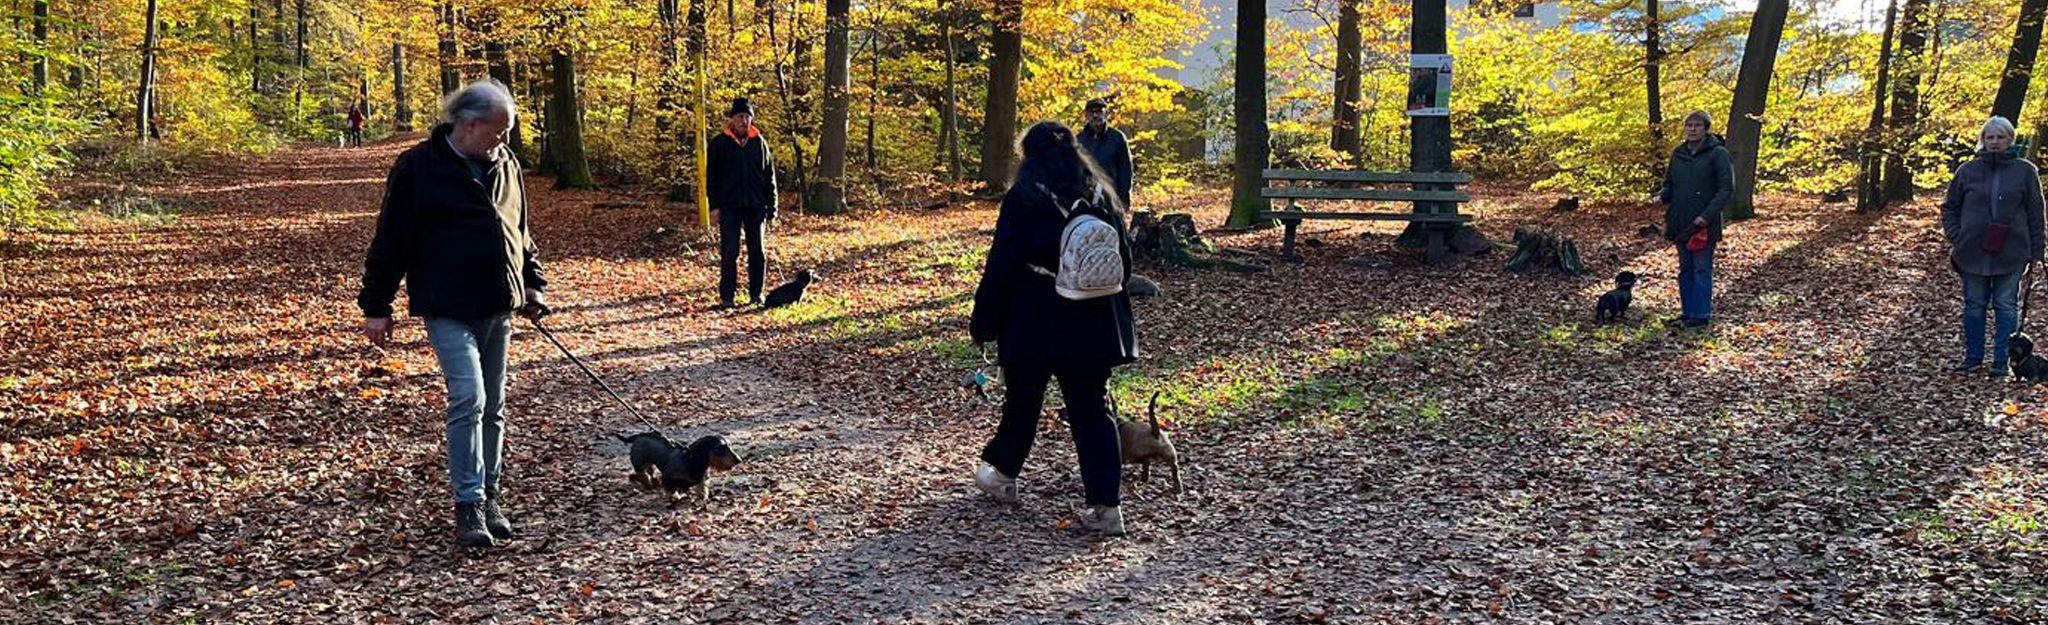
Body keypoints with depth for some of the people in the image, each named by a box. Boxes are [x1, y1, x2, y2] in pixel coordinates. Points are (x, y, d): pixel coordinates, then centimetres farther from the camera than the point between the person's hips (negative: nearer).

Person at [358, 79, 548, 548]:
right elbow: (390, 240, -5)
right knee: (468, 399, -14)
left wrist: (531, 282, 19)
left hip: (498, 307, 6)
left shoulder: (504, 164, 11)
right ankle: (469, 506, -7)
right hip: (449, 309, -6)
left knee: (492, 406, 11)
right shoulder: (418, 167, -8)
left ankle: (489, 496, 22)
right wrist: (376, 306, -5)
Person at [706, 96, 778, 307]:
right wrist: (714, 205, -7)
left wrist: (771, 208, 7)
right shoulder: (719, 143, 2)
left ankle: (756, 294, 15)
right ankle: (726, 296, 7)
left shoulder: (759, 142, 8)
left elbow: (769, 176, 11)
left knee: (757, 252, 6)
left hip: (756, 206, 2)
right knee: (729, 253, -1)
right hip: (729, 207, -2)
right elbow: (711, 175, 2)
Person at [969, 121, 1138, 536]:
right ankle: (1105, 505, -1)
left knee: (1022, 400, 15)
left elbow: (1001, 265, -9)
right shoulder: (1101, 195, 7)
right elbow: (1123, 260, 13)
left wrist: (984, 322, -2)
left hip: (1034, 321, -3)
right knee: (1091, 408, 4)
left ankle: (1002, 474, 35)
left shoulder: (1023, 198, -8)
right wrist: (1111, 313, 23)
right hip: (1093, 323, 4)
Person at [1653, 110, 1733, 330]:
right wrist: (1661, 196, -7)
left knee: (1702, 270, -2)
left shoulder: (1717, 153, -7)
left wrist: (1707, 215, -19)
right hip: (1680, 222, 6)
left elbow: (1726, 188, -10)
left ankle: (1701, 316, 4)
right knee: (1685, 269, 12)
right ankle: (1687, 313, 20)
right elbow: (1669, 184, 17)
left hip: (1704, 224, -6)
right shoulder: (1678, 154, 11)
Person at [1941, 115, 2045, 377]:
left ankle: (2002, 361, 11)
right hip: (1973, 252, 1)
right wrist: (1956, 238, -1)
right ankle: (1973, 357, 20)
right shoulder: (1967, 171, 3)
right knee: (1974, 306, 9)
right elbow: (1949, 207, 12)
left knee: (2006, 306, 4)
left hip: (2010, 253, -1)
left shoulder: (2025, 171, 1)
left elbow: (2035, 213, 4)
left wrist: (2035, 250, 2)